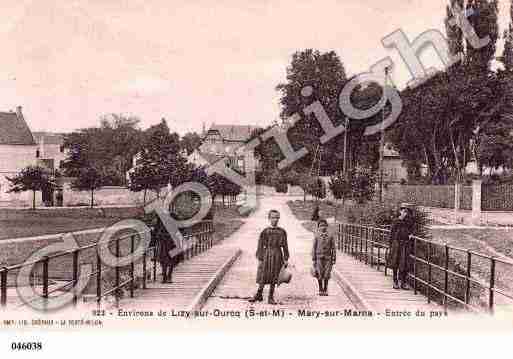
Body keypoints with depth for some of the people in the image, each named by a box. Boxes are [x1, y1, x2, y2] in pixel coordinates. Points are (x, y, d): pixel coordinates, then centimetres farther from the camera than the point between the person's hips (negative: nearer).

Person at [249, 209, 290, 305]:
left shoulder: (282, 232, 2)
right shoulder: (265, 232, -1)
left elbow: (285, 246, 6)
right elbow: (260, 246, 0)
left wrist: (285, 259, 3)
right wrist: (260, 259, -4)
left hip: (277, 256, 1)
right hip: (266, 255, -1)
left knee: (274, 277, 5)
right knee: (263, 276, 3)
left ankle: (271, 298, 14)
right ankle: (259, 295, 17)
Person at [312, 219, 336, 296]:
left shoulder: (330, 237, 4)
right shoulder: (316, 237, 2)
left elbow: (333, 248, 4)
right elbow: (313, 248, 3)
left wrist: (334, 259, -1)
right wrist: (313, 260, -1)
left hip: (328, 258, 1)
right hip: (319, 258, 0)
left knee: (326, 275, -2)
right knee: (320, 275, -2)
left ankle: (325, 290, 11)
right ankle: (320, 290, 12)